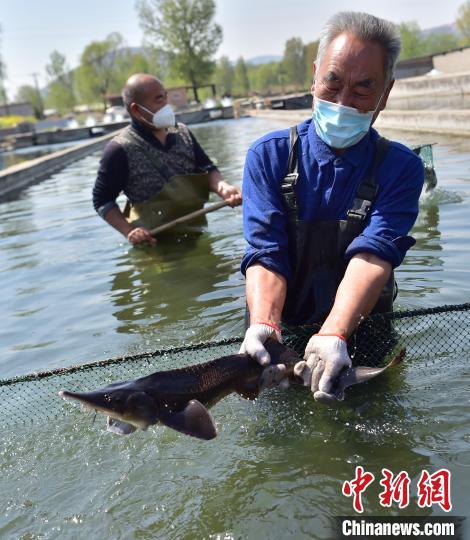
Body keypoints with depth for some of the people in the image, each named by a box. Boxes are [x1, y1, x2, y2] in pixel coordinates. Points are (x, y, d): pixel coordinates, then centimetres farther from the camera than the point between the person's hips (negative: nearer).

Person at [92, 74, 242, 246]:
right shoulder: (121, 149, -13)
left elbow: (206, 169, 5)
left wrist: (222, 187, -17)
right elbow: (102, 200, -6)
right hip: (154, 244, -5)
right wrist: (128, 230, -20)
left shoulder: (182, 133, 5)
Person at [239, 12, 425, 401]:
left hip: (363, 339, 1)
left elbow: (374, 255, -20)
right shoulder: (269, 156, -2)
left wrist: (334, 335, -37)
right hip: (283, 334, 0)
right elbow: (266, 253, -13)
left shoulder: (400, 168, -3)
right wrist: (263, 325, -33)